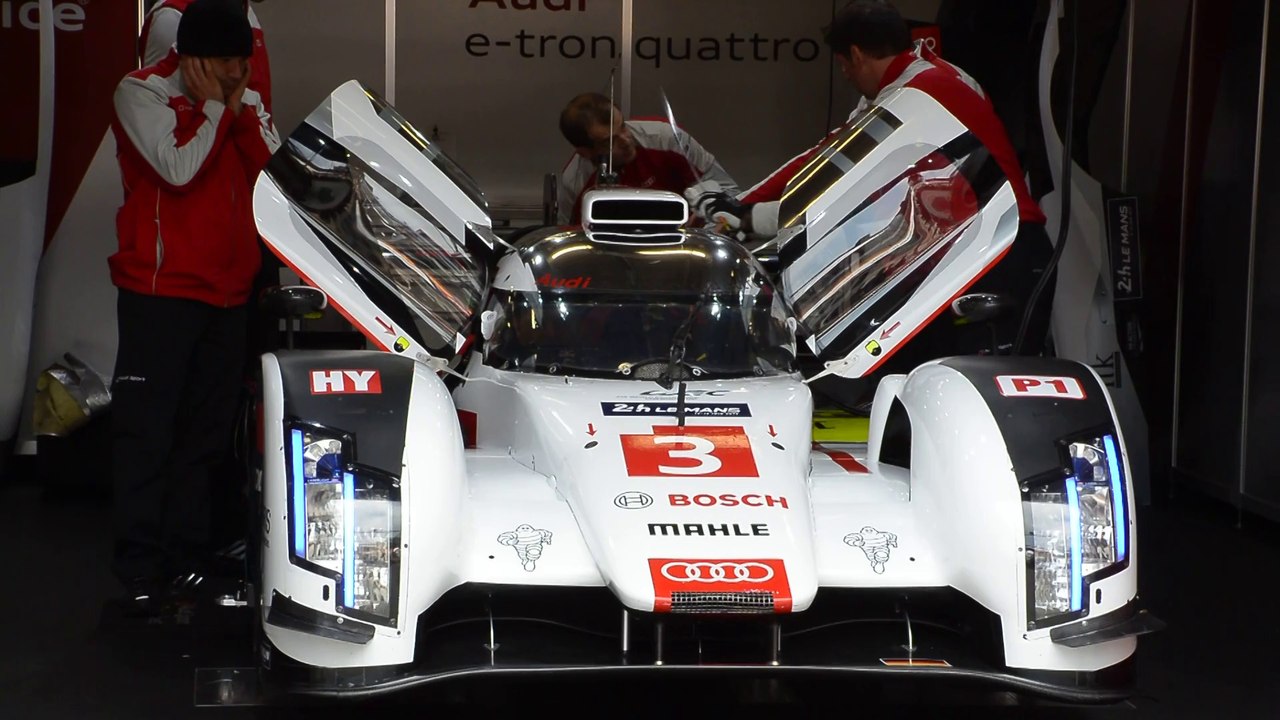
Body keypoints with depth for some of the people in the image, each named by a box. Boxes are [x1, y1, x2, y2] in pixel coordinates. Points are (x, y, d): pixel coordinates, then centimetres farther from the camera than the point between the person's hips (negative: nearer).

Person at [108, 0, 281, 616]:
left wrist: (242, 109, -6)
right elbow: (179, 169, -18)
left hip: (228, 292, 6)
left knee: (205, 433, 10)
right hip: (159, 288, -6)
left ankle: (187, 558, 19)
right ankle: (139, 571, 1)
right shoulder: (141, 94, -5)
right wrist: (213, 107, -10)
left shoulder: (247, 104, 13)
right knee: (147, 432, -3)